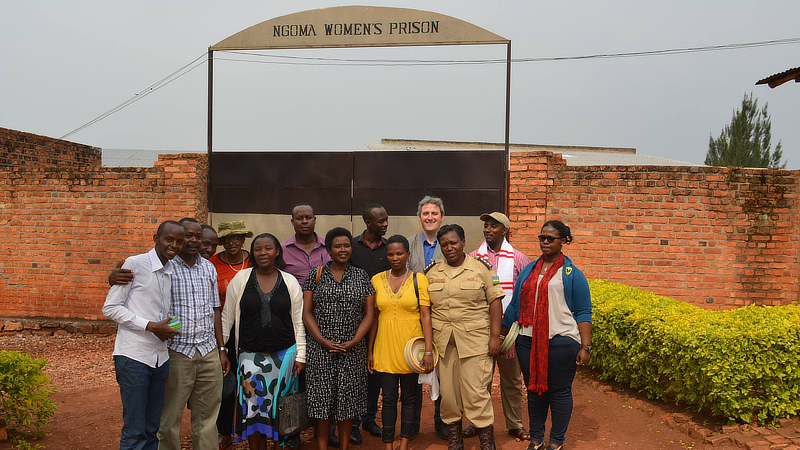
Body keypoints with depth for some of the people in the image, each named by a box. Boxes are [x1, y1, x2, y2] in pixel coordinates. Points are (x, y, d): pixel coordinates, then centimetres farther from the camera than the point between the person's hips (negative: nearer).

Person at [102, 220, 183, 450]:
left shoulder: (174, 271, 10)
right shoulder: (135, 264, -8)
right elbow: (110, 308, -9)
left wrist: (168, 328, 3)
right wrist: (151, 326, -14)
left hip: (160, 358, 6)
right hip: (134, 356, -6)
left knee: (152, 429, 12)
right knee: (134, 430, -1)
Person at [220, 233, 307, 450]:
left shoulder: (290, 282, 3)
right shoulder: (241, 278, 1)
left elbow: (298, 322, 6)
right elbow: (227, 317, 5)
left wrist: (300, 356, 3)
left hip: (283, 353, 0)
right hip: (250, 354, 0)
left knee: (278, 405, 2)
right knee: (253, 403, -3)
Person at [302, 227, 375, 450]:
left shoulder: (361, 276, 6)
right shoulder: (316, 275, 4)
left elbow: (369, 314, 3)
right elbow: (306, 312, 0)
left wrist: (353, 342, -8)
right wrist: (324, 342, -10)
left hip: (352, 349, 1)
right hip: (320, 348, -1)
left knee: (347, 398, 5)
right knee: (322, 397, 2)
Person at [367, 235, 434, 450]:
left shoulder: (419, 279, -2)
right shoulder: (377, 280, 4)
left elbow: (425, 316, -5)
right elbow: (373, 317, 7)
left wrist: (428, 350, -12)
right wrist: (369, 351, 6)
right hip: (385, 349, 1)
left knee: (409, 398, 9)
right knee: (389, 398, 6)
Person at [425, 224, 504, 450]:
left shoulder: (481, 268, 0)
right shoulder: (432, 271, 9)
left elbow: (495, 301, -1)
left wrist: (495, 336, -6)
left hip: (475, 339, -3)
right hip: (442, 340, 3)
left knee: (476, 391, -5)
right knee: (447, 391, 8)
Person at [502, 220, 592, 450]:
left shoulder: (572, 274, 0)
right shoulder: (528, 270, 12)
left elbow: (583, 313, -2)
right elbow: (515, 305, 17)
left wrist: (586, 347, -9)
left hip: (561, 342, -4)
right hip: (529, 342, 4)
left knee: (559, 392, 5)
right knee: (534, 390, 12)